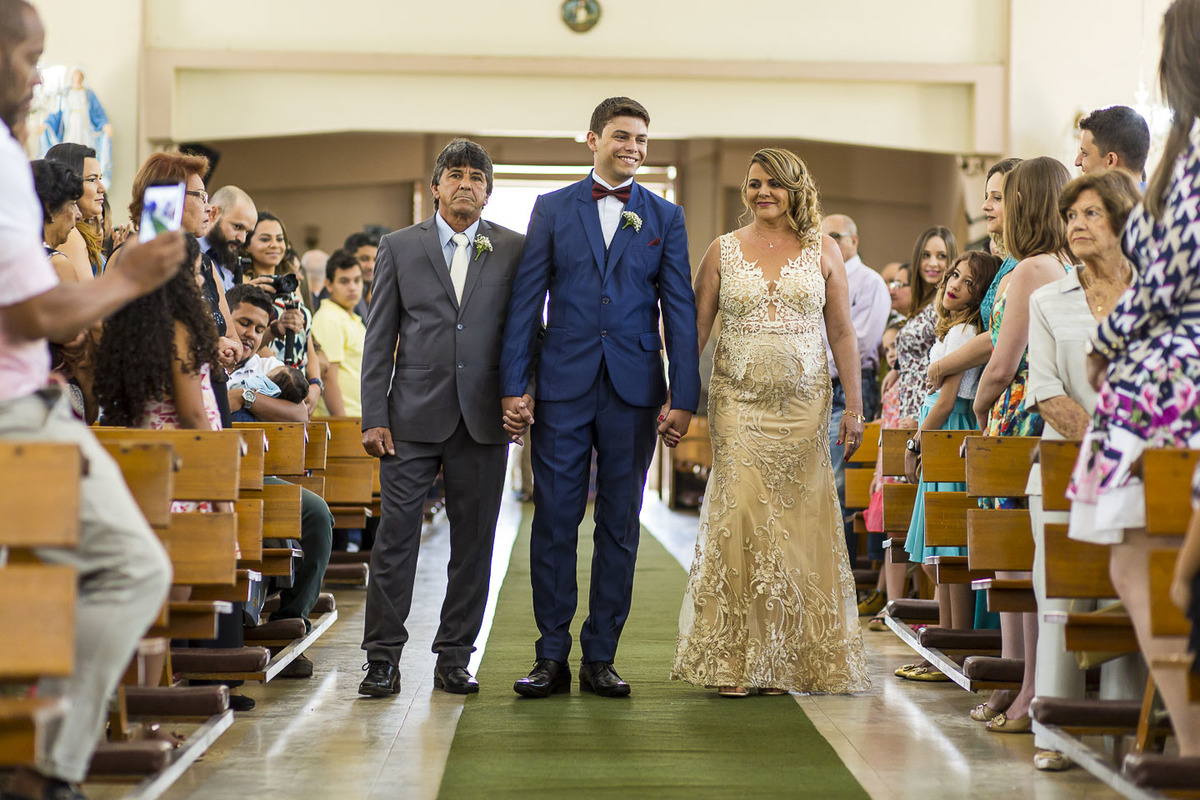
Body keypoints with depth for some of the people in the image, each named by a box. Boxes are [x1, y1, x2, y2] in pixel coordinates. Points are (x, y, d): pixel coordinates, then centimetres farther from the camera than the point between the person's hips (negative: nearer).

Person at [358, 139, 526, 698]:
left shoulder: (514, 250, 7)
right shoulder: (399, 247, 6)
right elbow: (379, 338, 4)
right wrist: (374, 417, -2)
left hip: (483, 419, 1)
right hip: (413, 416, -1)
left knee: (473, 541, 5)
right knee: (396, 536, -3)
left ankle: (454, 659, 15)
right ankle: (383, 660, 4)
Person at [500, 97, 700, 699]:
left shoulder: (665, 216, 8)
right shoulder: (552, 209, 7)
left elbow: (680, 309, 4)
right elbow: (525, 302, 4)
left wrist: (683, 397, -4)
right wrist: (514, 387, -3)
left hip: (634, 389, 1)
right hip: (563, 386, -1)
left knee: (620, 528, 4)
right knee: (554, 522, 0)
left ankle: (601, 658, 12)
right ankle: (552, 658, 8)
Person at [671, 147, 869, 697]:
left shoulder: (822, 250, 7)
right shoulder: (723, 250, 7)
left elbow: (843, 332, 7)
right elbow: (695, 328, 7)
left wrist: (854, 406, 2)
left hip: (803, 404, 1)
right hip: (738, 403, -1)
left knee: (796, 523, 0)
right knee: (740, 517, -11)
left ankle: (784, 661, 9)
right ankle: (732, 660, -5)